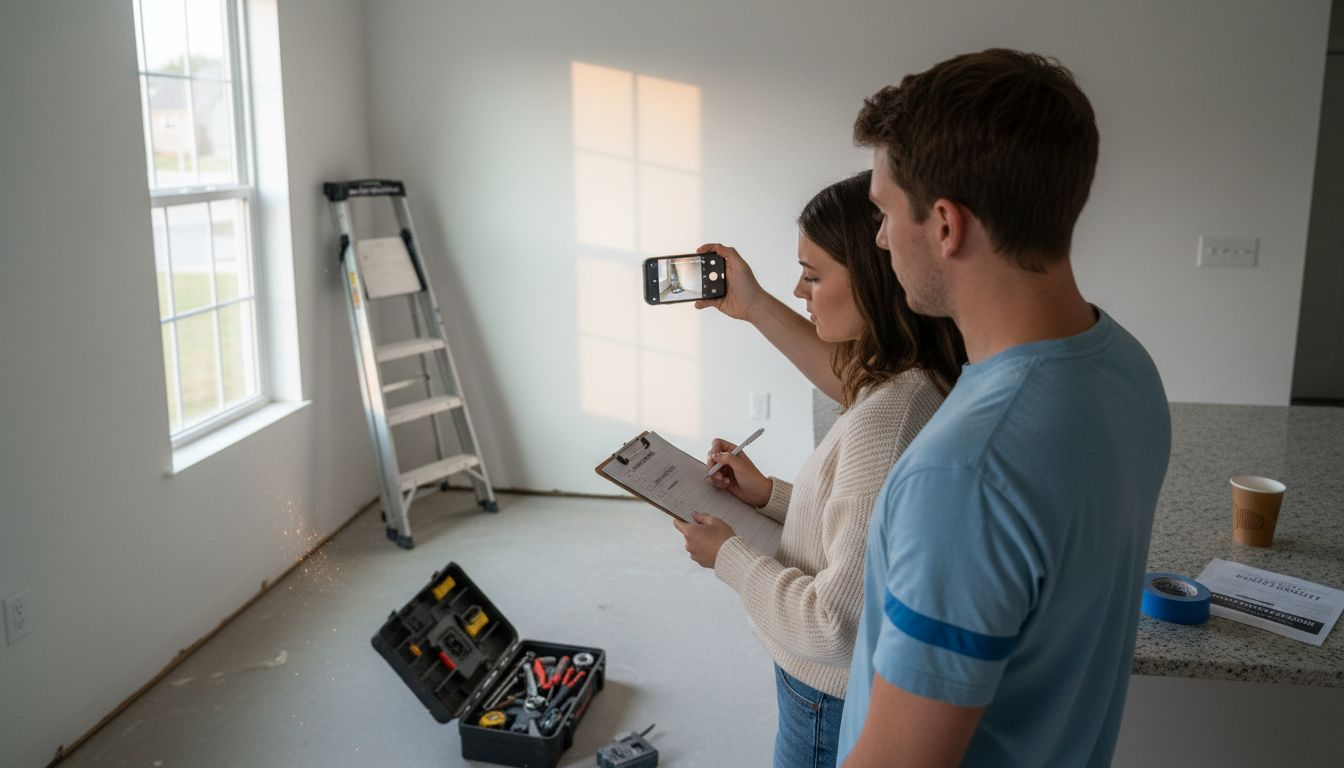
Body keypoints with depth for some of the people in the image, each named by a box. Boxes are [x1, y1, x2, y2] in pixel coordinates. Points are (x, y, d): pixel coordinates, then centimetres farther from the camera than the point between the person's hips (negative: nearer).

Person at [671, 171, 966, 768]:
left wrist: (728, 556, -16)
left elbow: (840, 627, -28)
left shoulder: (884, 422, -31)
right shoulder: (923, 385, -3)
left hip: (836, 705, -8)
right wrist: (771, 496, 3)